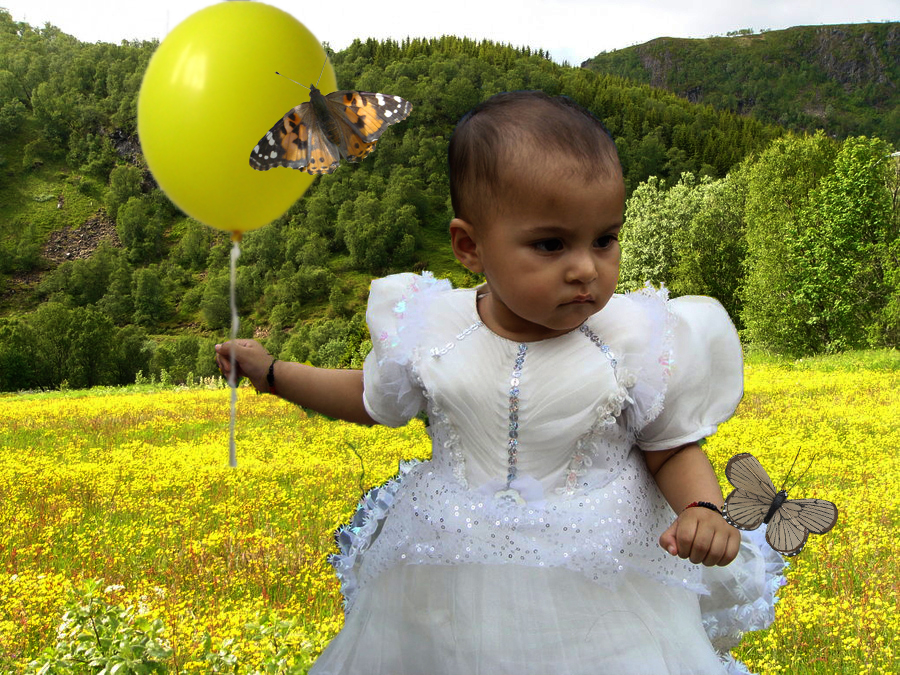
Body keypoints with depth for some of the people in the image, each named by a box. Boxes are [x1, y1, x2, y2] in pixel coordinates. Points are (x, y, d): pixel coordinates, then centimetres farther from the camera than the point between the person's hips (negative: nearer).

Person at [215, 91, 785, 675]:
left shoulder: (640, 344, -15)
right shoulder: (430, 332, -10)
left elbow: (674, 449, -3)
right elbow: (373, 401, 11)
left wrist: (703, 508, -24)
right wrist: (272, 372, 13)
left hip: (602, 577, -1)